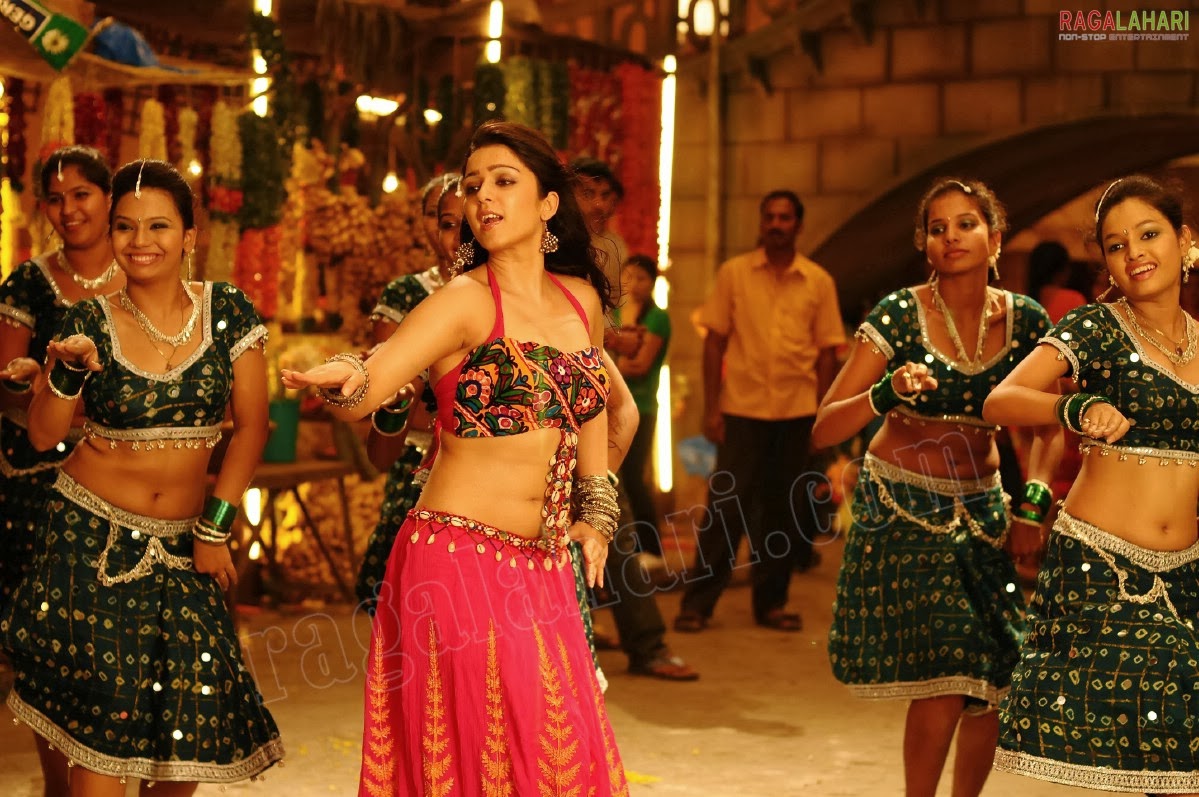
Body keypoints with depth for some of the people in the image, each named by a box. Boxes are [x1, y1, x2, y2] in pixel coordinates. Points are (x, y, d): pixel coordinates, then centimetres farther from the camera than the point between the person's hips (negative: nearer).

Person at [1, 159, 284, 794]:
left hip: (181, 543, 1)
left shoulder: (227, 311, -1)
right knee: (103, 720, -5)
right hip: (92, 536, -1)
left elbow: (251, 424, 0)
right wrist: (69, 370, -19)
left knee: (193, 718, -2)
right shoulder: (90, 322, -2)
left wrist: (215, 527, -2)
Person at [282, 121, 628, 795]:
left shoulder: (583, 300, 10)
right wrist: (343, 378, -40)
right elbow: (363, 395, -19)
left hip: (544, 568, 6)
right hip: (458, 560, -6)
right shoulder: (465, 302, -7)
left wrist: (596, 512, 20)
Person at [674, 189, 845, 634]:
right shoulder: (734, 273, 3)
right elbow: (715, 341, 2)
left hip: (796, 412, 2)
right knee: (726, 505, -2)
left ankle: (771, 602, 17)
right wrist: (711, 408, -4)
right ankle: (698, 602, 4)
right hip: (741, 408, -1)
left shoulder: (819, 282, 5)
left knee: (782, 510, 7)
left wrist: (822, 415, 0)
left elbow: (826, 351, 7)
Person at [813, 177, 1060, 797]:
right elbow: (824, 430, -15)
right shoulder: (899, 315, -12)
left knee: (994, 685, 0)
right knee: (943, 683, -14)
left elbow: (1044, 425, 12)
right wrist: (887, 393, -32)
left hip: (981, 508, 4)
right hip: (904, 511, -3)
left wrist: (1033, 502, -3)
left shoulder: (1025, 320, -2)